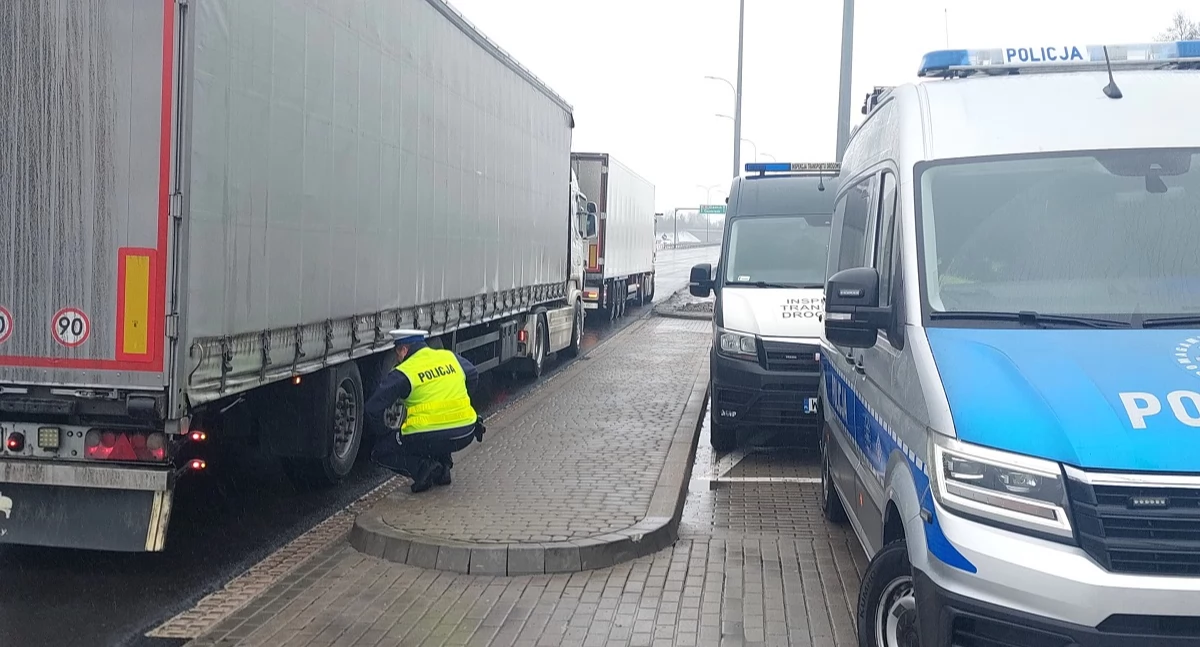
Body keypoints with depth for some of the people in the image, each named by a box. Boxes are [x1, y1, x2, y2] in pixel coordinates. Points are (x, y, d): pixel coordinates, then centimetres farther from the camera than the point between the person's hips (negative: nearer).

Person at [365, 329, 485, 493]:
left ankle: (423, 467, -6)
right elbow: (473, 375, 31)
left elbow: (374, 408, -6)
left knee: (380, 452, 15)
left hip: (427, 439, -6)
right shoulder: (451, 357, 11)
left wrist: (386, 433, 10)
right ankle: (442, 468, 20)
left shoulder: (403, 373, -4)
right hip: (465, 435, 6)